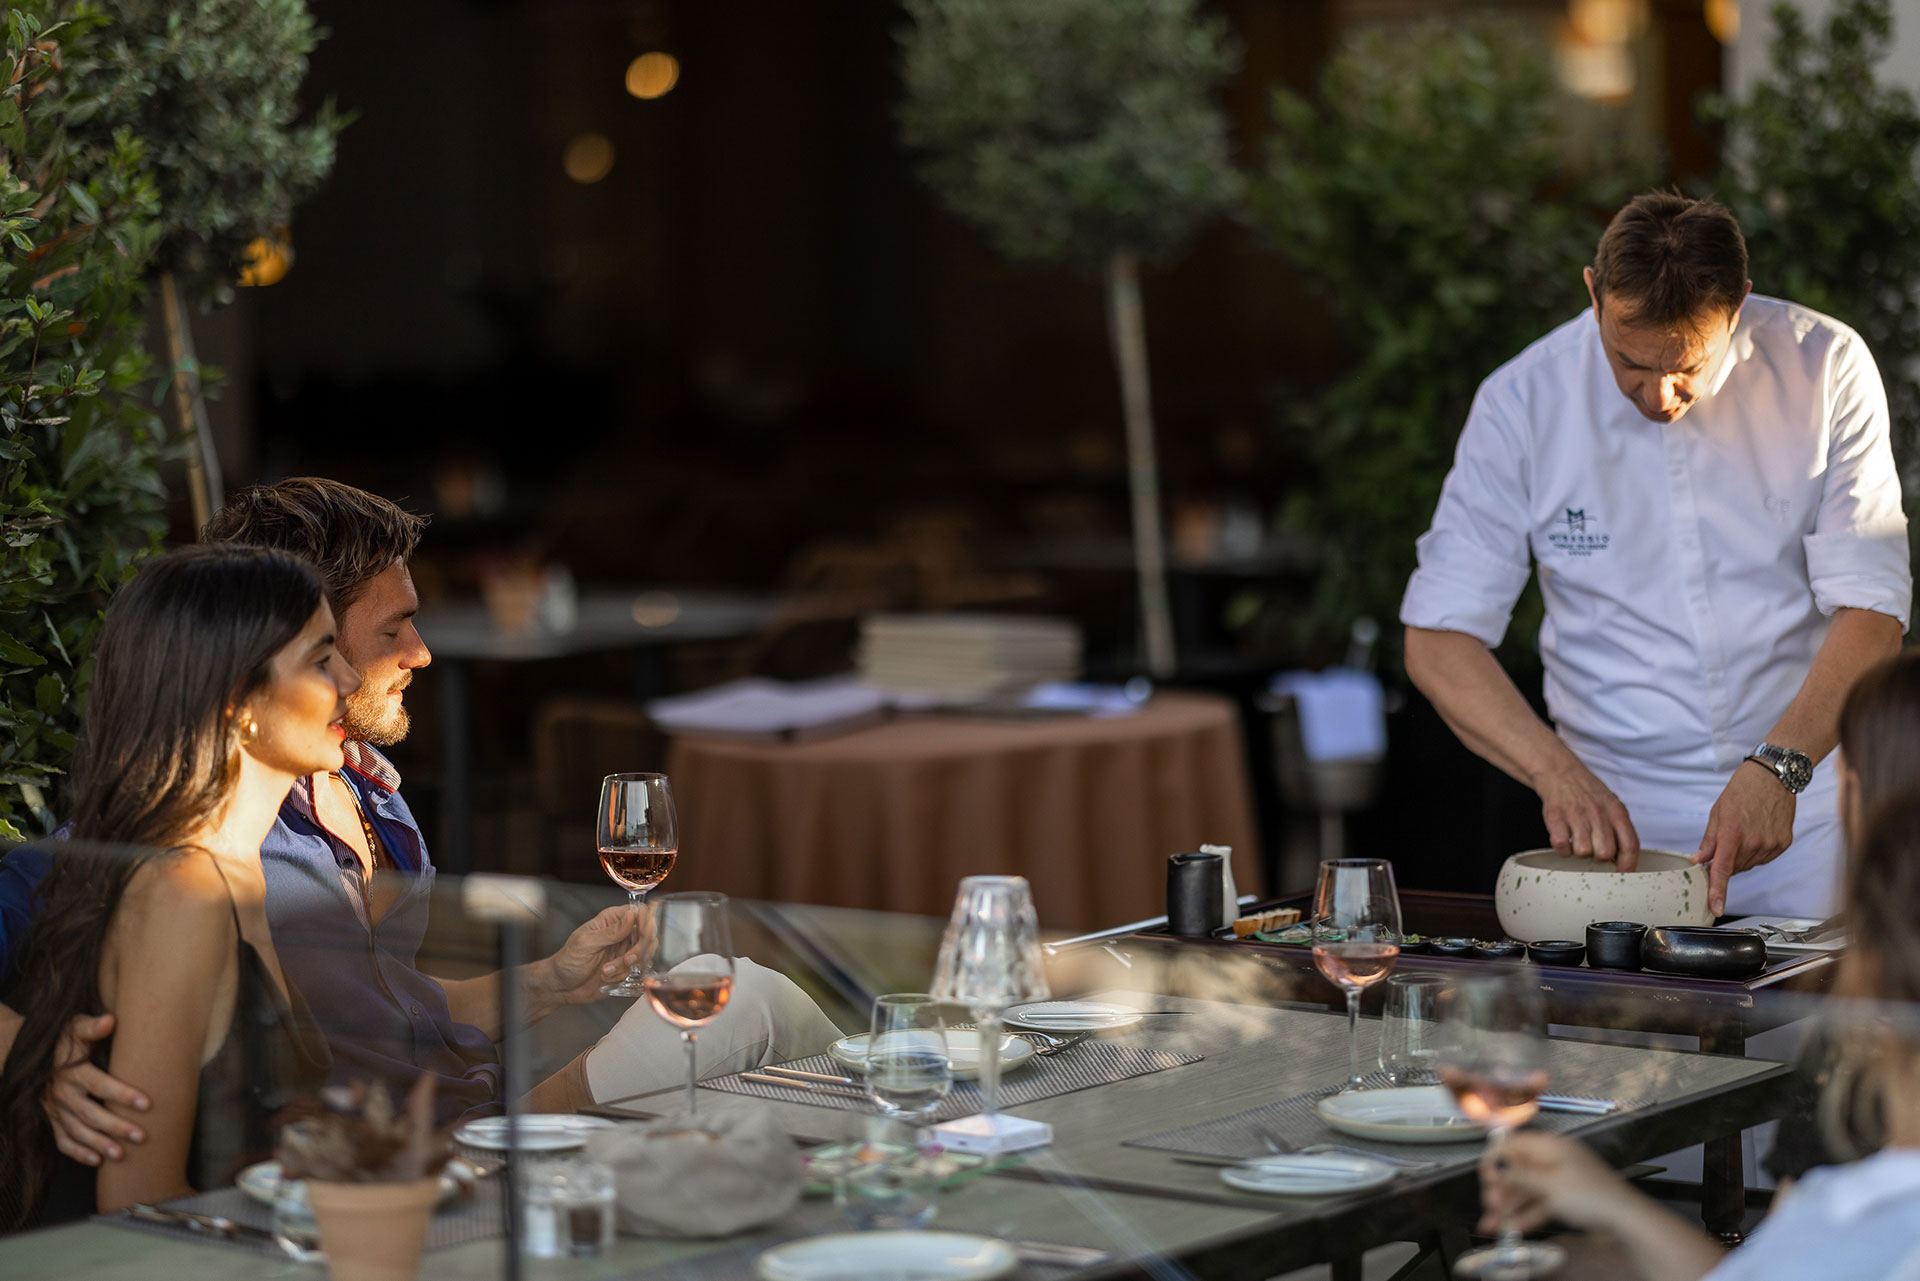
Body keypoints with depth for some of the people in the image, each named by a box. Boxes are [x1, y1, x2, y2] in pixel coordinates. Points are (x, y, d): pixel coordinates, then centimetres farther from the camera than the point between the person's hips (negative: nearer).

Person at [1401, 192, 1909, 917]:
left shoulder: (1826, 367, -4)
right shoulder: (1521, 402, -5)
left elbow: (1870, 606, -5)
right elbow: (1438, 639, -6)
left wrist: (1779, 766, -21)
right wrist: (1556, 770, -21)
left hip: (1803, 814, 0)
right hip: (1621, 816, 0)